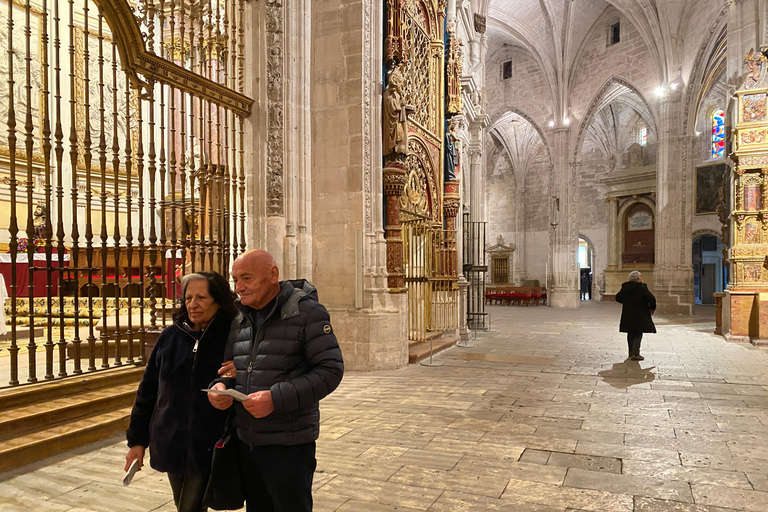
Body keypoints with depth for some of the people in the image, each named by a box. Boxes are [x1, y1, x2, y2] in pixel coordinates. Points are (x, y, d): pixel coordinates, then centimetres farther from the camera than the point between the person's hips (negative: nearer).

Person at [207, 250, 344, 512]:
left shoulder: (307, 312, -13)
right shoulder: (240, 318, 8)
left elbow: (331, 370, -18)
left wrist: (277, 398, -25)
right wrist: (221, 386, -6)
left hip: (288, 444, -6)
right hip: (246, 440, 7)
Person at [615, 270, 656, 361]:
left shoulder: (625, 288, 5)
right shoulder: (642, 288, -13)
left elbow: (617, 298, 16)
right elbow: (651, 299, -19)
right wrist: (652, 308, -2)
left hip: (627, 315, 6)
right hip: (639, 315, -6)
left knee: (631, 333, 16)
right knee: (638, 334, -1)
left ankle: (631, 352, 25)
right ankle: (635, 354, -8)